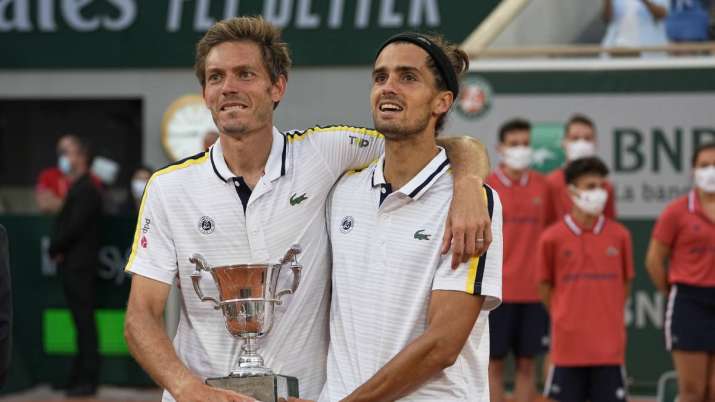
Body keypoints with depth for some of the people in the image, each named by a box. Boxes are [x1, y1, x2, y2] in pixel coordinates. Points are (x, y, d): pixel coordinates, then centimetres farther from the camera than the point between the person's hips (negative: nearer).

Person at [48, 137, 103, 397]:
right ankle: (81, 377, 13)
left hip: (79, 266, -9)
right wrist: (57, 250, 2)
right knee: (82, 320, 10)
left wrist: (55, 249, -6)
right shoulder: (77, 189, 18)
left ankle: (87, 380, -4)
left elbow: (74, 227, -19)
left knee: (84, 322, -6)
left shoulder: (86, 191, -13)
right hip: (72, 265, 9)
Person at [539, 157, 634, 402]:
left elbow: (625, 283, 12)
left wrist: (609, 317, 9)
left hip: (609, 345, 1)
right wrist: (564, 319, 8)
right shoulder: (552, 237, -3)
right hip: (568, 344, -1)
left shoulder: (619, 235, 2)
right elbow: (545, 286, 6)